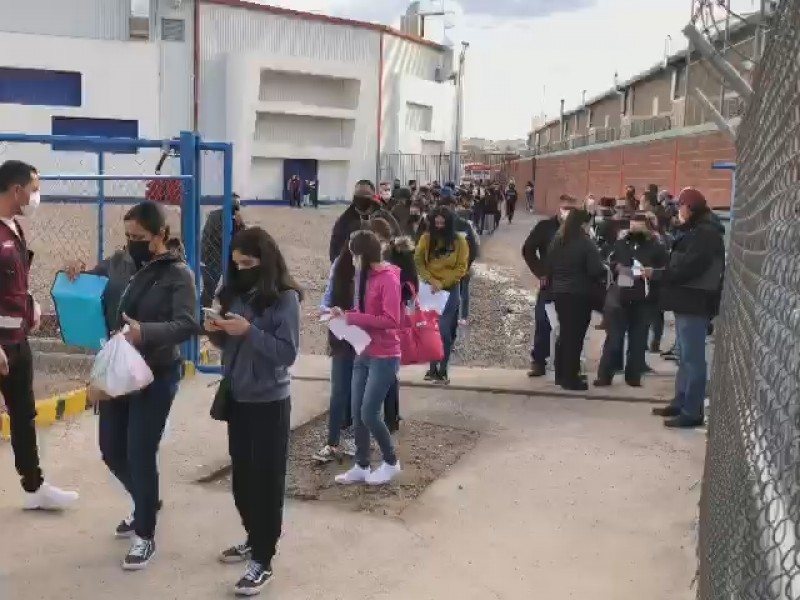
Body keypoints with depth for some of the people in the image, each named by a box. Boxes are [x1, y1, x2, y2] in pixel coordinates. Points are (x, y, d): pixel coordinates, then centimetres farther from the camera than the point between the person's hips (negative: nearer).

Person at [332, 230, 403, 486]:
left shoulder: (389, 279, -16)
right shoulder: (367, 277, 8)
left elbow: (392, 320, -23)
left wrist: (352, 317, -22)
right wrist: (344, 314, -1)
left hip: (384, 357, -8)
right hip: (363, 354, 8)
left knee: (369, 414, -4)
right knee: (357, 414, 9)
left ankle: (391, 462, 16)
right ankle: (361, 467, 21)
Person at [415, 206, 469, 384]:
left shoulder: (459, 240, -4)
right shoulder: (426, 238, -1)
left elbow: (461, 267, -6)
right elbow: (418, 263, -4)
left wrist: (443, 283, -15)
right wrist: (432, 281, -17)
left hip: (450, 290, -2)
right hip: (430, 289, 2)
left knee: (445, 330, -3)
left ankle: (443, 370, 5)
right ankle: (433, 368, 15)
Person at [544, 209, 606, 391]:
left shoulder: (556, 241, 6)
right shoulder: (586, 243, -15)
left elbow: (549, 268, 10)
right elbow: (596, 270, -19)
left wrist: (552, 287, 19)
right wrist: (606, 268, 1)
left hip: (559, 293, 7)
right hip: (580, 295, -7)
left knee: (564, 333, 17)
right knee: (575, 336, 0)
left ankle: (561, 375, 23)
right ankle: (571, 379, 5)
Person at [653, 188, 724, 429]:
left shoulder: (706, 233, -14)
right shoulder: (695, 231, 19)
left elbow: (688, 267, -23)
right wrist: (659, 273, 2)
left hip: (696, 302, -11)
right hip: (688, 300, 11)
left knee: (692, 357, -8)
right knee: (685, 356, 16)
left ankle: (692, 412, -5)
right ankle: (680, 403, 25)